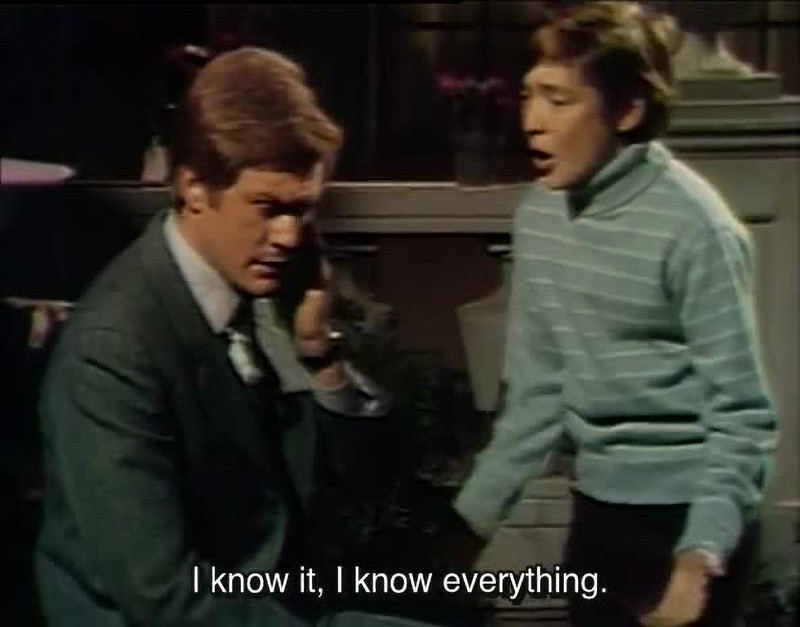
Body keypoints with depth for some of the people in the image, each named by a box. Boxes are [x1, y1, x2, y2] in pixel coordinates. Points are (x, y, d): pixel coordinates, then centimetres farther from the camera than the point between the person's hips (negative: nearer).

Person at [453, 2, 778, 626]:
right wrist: (472, 514, 7)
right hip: (597, 508, 6)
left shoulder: (694, 227, -18)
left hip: (688, 515, -6)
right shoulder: (538, 215, 0)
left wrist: (702, 555, -25)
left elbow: (742, 414, -15)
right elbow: (537, 390, 8)